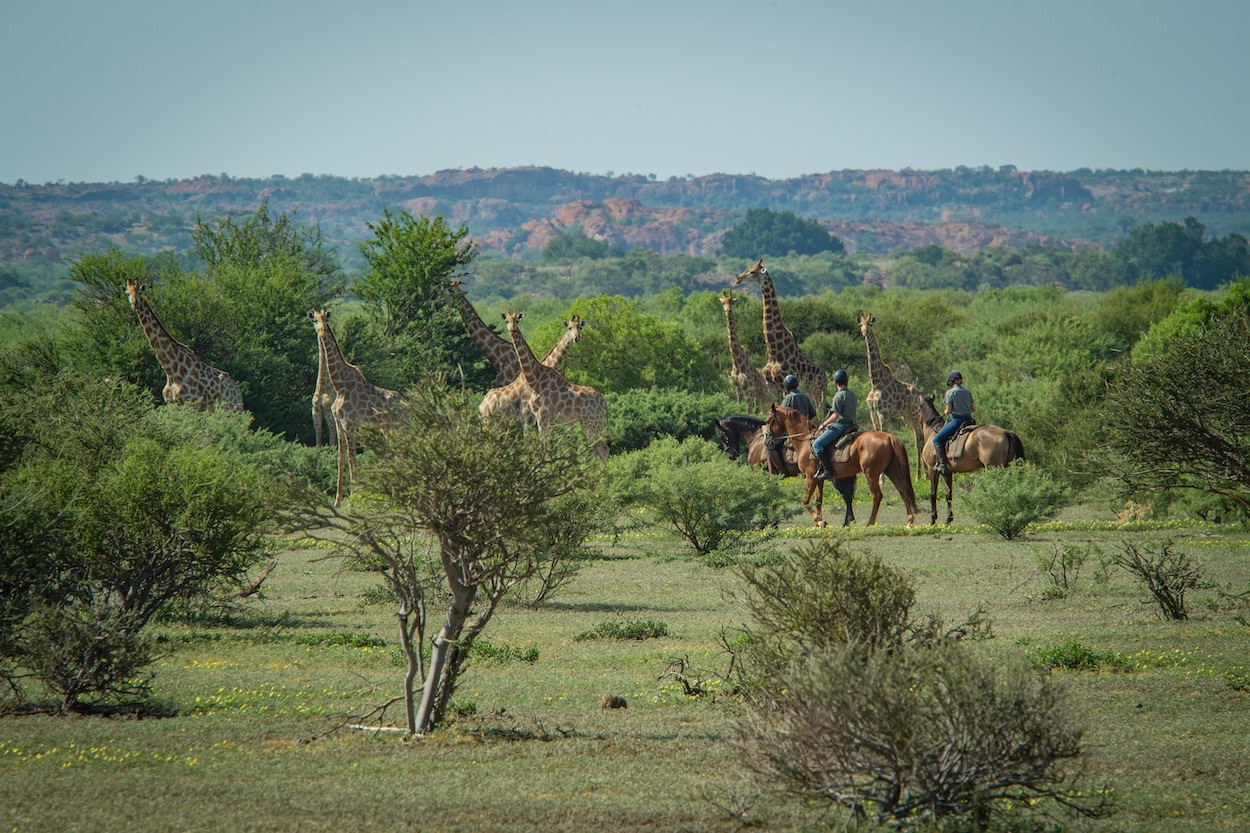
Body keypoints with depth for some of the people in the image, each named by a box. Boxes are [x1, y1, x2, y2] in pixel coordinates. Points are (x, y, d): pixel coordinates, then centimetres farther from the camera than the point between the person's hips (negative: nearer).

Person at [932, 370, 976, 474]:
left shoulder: (950, 392, -7)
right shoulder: (967, 392, 11)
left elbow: (948, 411, -9)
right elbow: (974, 408, 14)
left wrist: (944, 412, 13)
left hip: (957, 420, -7)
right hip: (969, 419, 7)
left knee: (937, 440, -3)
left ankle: (942, 464, -15)